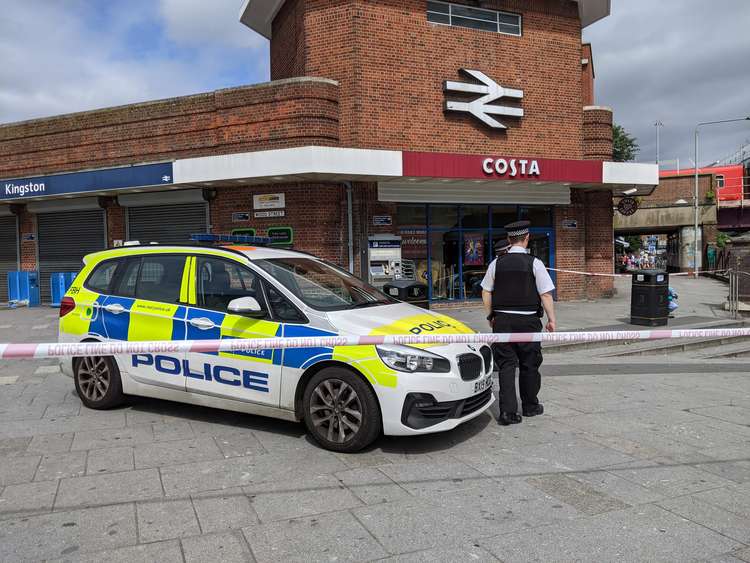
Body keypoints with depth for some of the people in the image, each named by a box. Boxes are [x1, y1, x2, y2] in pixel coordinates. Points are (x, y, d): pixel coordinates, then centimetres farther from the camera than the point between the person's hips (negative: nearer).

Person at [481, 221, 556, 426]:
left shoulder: (497, 263, 2)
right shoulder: (534, 263, -7)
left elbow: (486, 292, 7)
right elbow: (546, 294, -7)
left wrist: (490, 316, 17)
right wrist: (551, 319, 3)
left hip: (502, 319, 2)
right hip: (528, 320, -2)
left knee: (506, 365, 5)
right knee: (529, 364, 13)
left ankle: (508, 411, -1)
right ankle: (530, 406, 28)